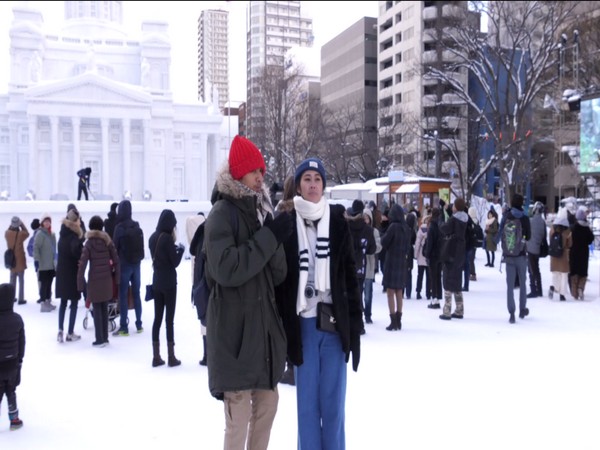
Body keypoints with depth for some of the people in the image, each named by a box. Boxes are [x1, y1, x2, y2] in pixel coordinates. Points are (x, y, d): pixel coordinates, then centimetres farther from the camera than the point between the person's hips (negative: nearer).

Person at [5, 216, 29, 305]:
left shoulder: (7, 233, -7)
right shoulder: (21, 234, -18)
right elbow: (27, 233, 2)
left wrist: (11, 225, 4)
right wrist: (22, 224, 1)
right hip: (20, 261, -4)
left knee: (12, 280, 17)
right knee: (21, 281, 2)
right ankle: (21, 299, 2)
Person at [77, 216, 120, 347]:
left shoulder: (88, 243, -6)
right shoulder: (108, 241, 3)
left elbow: (82, 265, -10)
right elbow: (116, 261, 2)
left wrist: (80, 284, -6)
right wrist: (117, 278, 10)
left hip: (94, 280, -3)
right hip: (107, 280, 3)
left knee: (97, 310, 4)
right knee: (104, 309, 12)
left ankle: (100, 339, 5)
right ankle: (105, 338, 17)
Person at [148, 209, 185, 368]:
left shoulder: (153, 238, 7)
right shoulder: (167, 238, -15)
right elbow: (175, 262, -12)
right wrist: (181, 249, 2)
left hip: (156, 282, 7)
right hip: (169, 282, -7)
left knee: (157, 318, 9)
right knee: (169, 319, -1)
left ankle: (156, 356, 12)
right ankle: (171, 357, 5)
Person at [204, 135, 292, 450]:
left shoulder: (260, 210, 14)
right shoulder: (222, 212, -8)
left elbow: (278, 274, 9)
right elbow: (226, 268, -22)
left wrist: (275, 240, -10)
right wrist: (270, 237, -18)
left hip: (264, 323, 8)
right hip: (235, 326, -8)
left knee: (268, 402, 16)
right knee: (239, 415, -5)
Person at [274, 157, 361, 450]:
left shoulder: (337, 220, 4)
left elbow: (350, 275, 4)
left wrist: (355, 324, 1)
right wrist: (283, 323, -4)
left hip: (335, 321, 1)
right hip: (303, 322, -1)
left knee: (333, 400, 7)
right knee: (307, 399, 6)